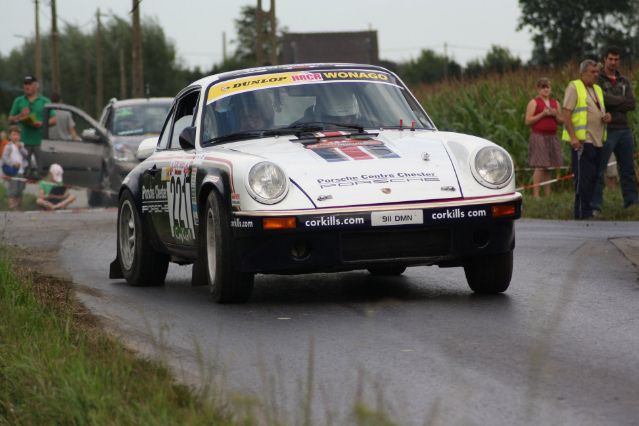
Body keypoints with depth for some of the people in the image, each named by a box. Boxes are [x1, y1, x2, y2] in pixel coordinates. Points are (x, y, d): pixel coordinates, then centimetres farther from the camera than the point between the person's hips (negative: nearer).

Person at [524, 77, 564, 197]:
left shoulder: (555, 103, 15)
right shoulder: (534, 103, 0)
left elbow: (561, 121, 17)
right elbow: (528, 121, -7)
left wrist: (555, 115, -3)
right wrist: (542, 114, -14)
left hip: (552, 137, 6)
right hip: (539, 137, -6)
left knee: (548, 167, 7)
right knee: (539, 166, -13)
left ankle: (548, 194, 10)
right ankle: (535, 194, -14)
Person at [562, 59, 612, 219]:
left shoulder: (597, 89, 20)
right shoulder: (574, 88, -5)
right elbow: (566, 114, -12)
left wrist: (607, 116, 5)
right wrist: (573, 137, -22)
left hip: (597, 140, 8)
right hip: (581, 141, -8)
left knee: (592, 177, 9)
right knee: (584, 176, -10)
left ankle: (587, 211, 15)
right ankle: (582, 212, -8)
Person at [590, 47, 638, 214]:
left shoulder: (625, 82, 15)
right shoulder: (597, 80, -1)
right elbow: (604, 98, -19)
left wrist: (612, 104, -11)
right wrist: (622, 101, -6)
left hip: (624, 130, 6)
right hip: (606, 130, -6)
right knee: (598, 170, -8)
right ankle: (595, 206, -9)